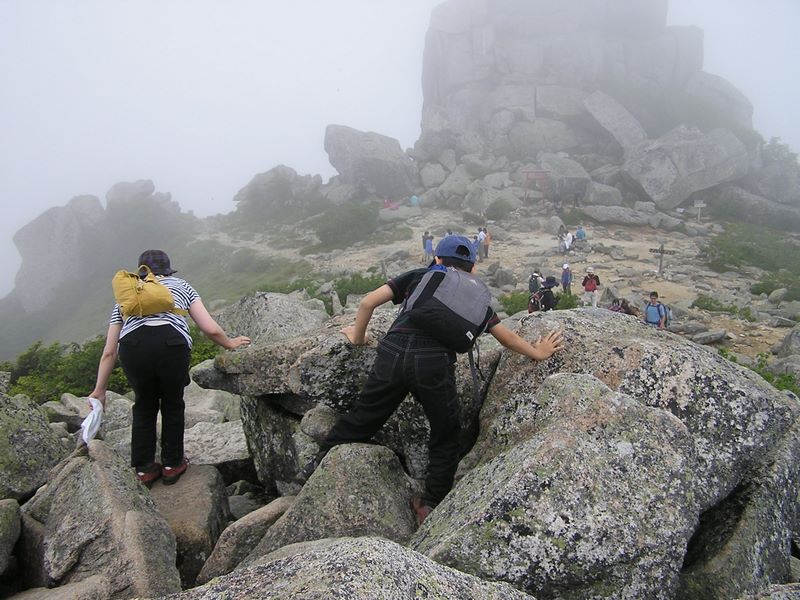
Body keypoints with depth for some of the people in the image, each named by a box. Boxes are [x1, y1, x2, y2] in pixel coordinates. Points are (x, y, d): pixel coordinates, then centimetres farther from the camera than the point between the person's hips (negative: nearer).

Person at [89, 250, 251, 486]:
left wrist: (100, 390, 33)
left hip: (132, 347, 1)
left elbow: (109, 352, 28)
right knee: (172, 405, 24)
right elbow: (211, 329, 18)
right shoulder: (181, 286, 29)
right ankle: (172, 464, 35)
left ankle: (144, 469, 33)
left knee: (144, 406, 26)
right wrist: (230, 343, 37)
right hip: (172, 345, -1)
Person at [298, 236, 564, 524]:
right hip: (434, 363, -1)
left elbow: (369, 301, 16)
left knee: (362, 418, 20)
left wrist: (357, 336, 31)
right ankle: (431, 505, 24)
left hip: (391, 355, 1)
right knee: (445, 437, 20)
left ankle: (318, 465, 32)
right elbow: (507, 338, 31)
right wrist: (539, 352, 47)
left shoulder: (420, 275, 24)